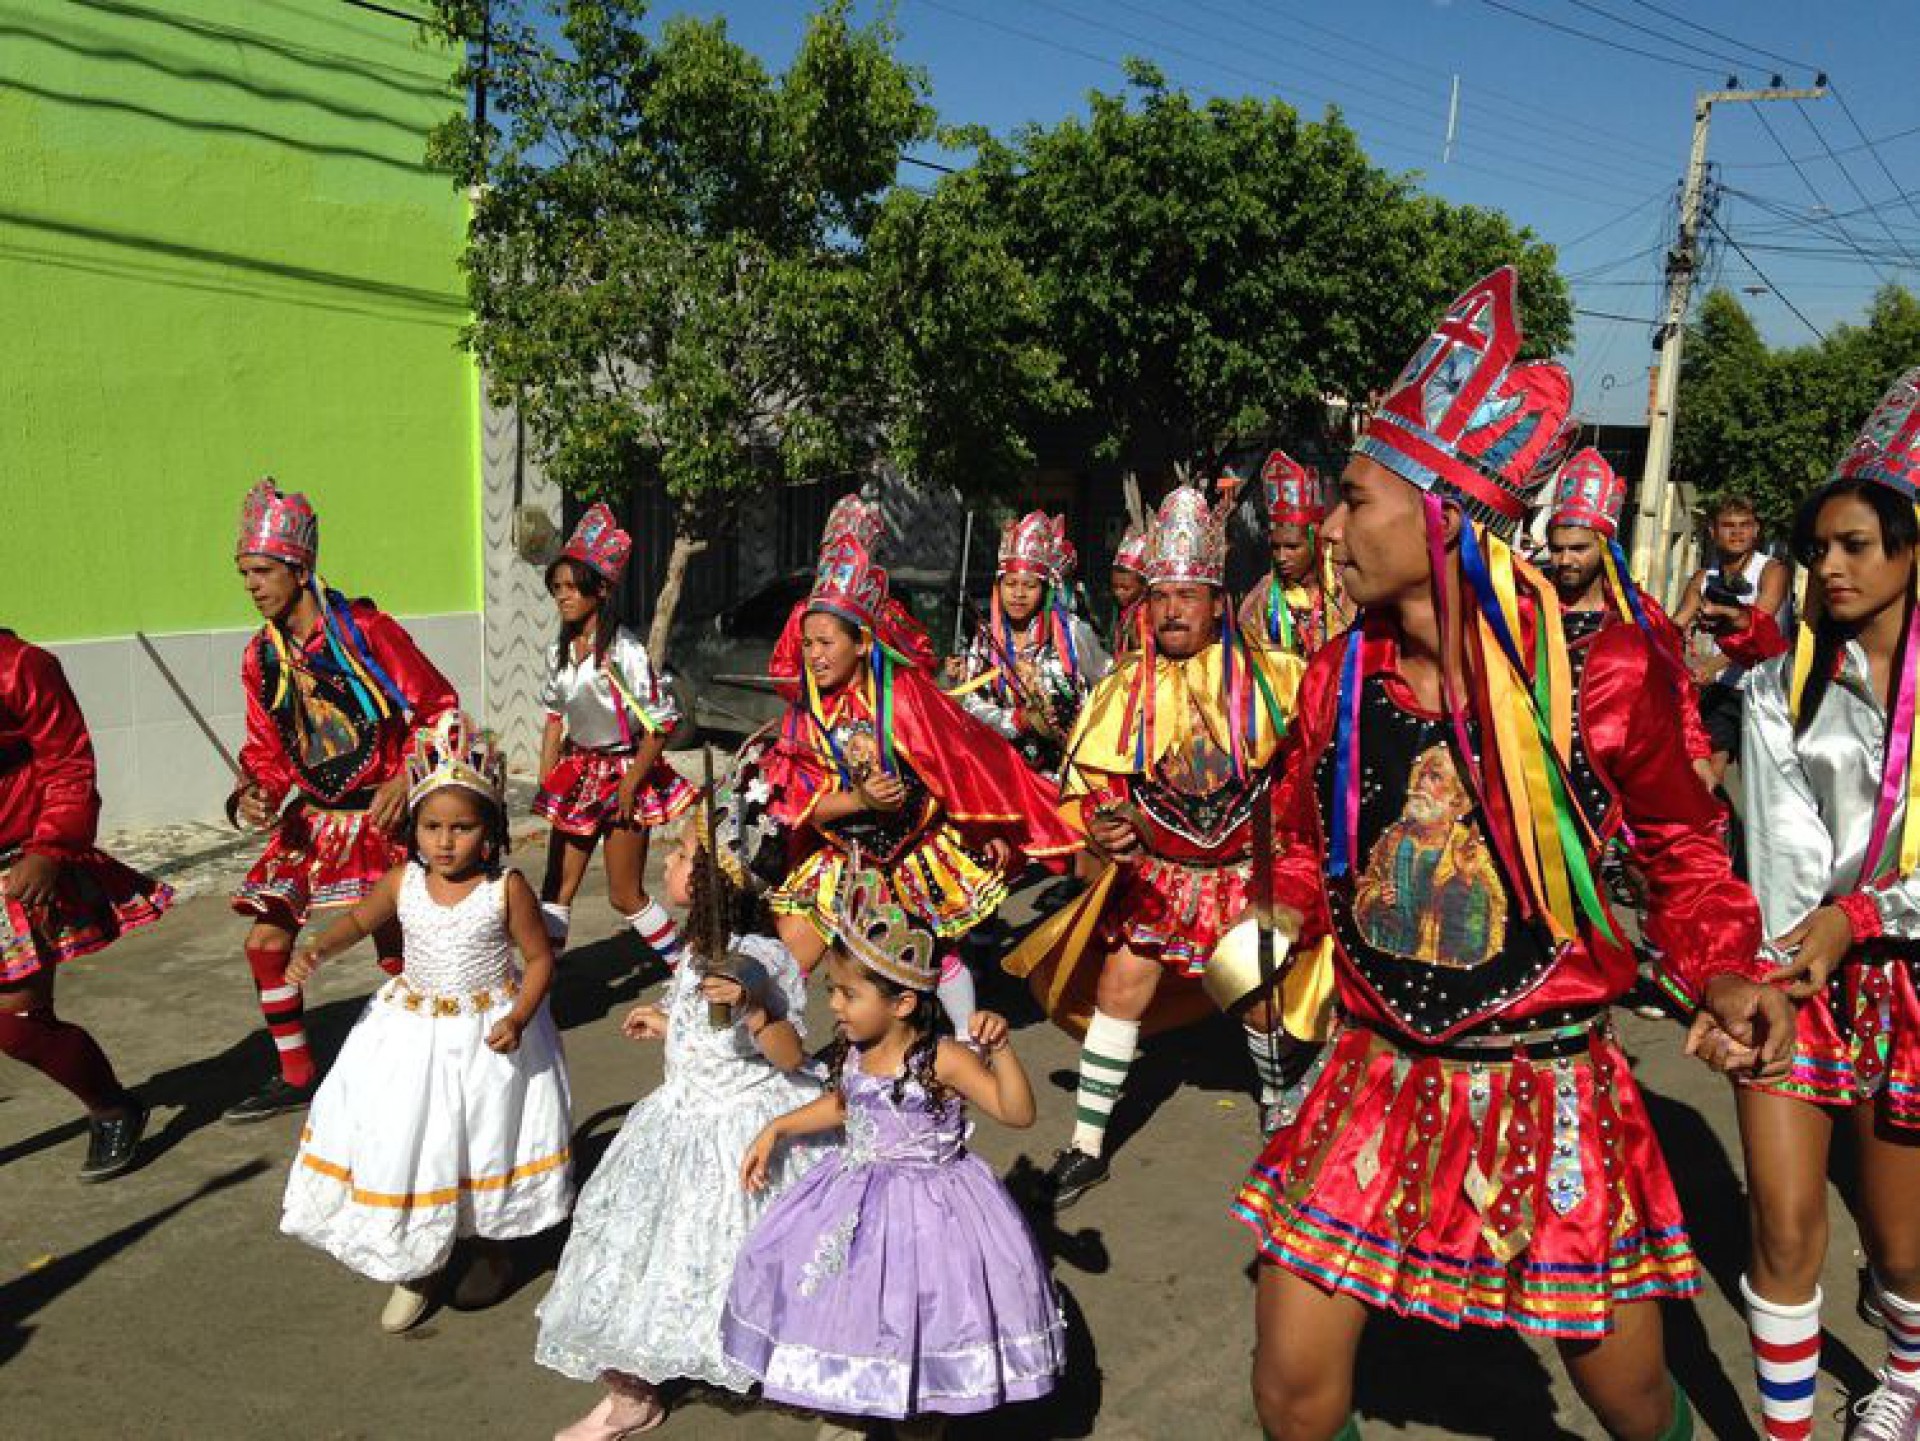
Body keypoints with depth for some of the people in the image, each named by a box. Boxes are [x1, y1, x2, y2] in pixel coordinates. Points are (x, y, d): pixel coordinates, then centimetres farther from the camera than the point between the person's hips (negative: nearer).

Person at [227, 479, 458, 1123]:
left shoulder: (365, 631, -15)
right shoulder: (261, 657, 4)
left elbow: (440, 709, -11)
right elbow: (267, 748, 12)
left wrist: (406, 780, -19)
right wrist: (252, 793, -8)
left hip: (382, 816, -6)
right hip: (313, 820, 6)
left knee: (396, 954, 0)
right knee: (265, 940, 3)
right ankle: (296, 1076, 21)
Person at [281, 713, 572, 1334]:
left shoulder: (507, 888, -18)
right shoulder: (404, 881, -9)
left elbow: (540, 959, -11)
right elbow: (359, 918, 8)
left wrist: (518, 1019, -25)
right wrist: (317, 950, -12)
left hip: (490, 1033, -3)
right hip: (413, 1034, 3)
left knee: (486, 1141, 12)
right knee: (403, 1145, 6)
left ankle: (491, 1251, 41)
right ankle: (416, 1266, 32)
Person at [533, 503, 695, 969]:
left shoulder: (624, 651, -18)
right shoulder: (560, 652, 3)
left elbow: (662, 722, -17)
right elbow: (555, 718, 14)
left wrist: (630, 785, -16)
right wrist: (546, 781, 8)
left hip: (623, 775, -6)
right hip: (578, 773, 6)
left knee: (626, 896, 2)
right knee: (555, 890, 7)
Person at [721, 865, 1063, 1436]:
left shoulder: (942, 1058, -25)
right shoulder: (852, 1051, -5)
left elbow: (1019, 1114, -29)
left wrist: (1000, 1049, -43)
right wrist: (774, 1131, 13)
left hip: (927, 1205, -6)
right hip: (858, 1198, 6)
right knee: (857, 1316, 18)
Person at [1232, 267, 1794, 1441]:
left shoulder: (1597, 675, -15)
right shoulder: (1340, 678, -5)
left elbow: (1679, 841, 3)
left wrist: (1723, 970, -8)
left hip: (1552, 1094, -2)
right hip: (1379, 1081, 3)